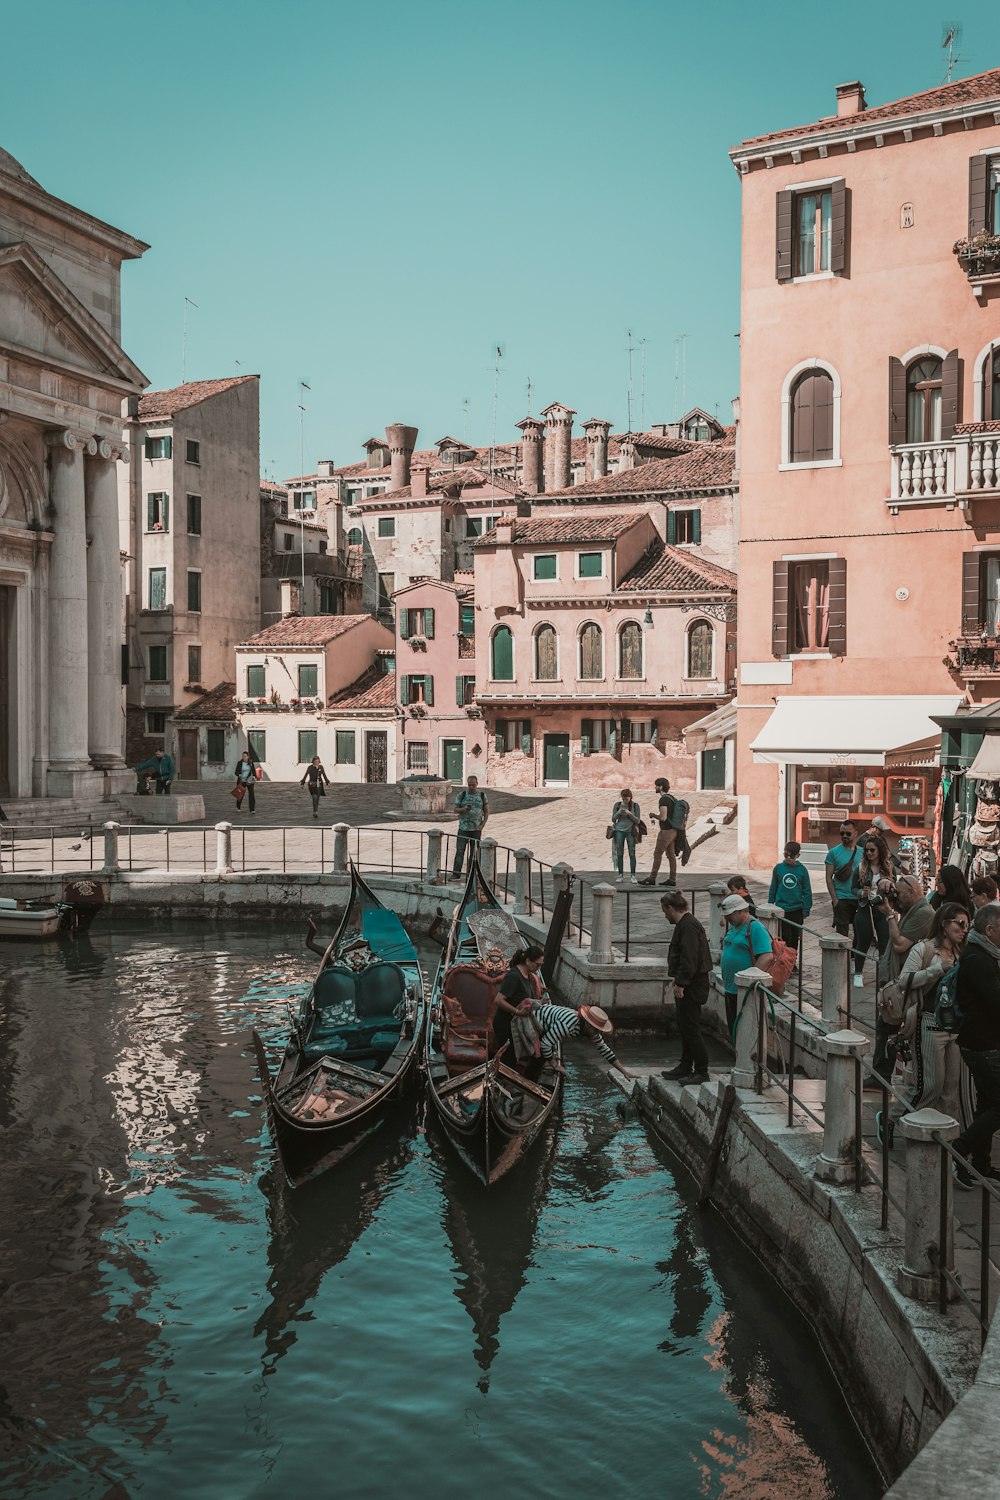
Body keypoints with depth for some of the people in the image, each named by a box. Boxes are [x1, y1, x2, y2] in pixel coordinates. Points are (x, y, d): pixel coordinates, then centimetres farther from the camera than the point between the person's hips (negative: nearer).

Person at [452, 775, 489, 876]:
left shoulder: (482, 795, 4)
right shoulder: (462, 795, 1)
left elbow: (487, 811, 9)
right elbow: (456, 809, 3)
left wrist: (483, 825, -2)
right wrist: (464, 809, -19)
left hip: (476, 829, 1)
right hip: (463, 828, -1)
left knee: (474, 852, 5)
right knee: (460, 851, -7)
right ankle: (456, 873, -8)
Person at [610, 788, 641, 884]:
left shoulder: (635, 805, -1)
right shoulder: (617, 805, 3)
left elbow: (637, 821, -2)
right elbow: (613, 819, 4)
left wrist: (630, 814, -18)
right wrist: (618, 813, -15)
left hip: (630, 831, -1)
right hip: (619, 831, 1)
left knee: (632, 854, -4)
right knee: (619, 854, 2)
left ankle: (633, 876, -2)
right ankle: (621, 875, 8)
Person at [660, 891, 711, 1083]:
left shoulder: (687, 926, -18)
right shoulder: (685, 924, 15)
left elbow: (689, 959, -24)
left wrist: (681, 984, -22)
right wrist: (678, 981, 20)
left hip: (692, 986, -11)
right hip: (688, 984, 11)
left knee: (690, 1027, -6)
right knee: (684, 1027, 16)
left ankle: (701, 1072, -1)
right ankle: (685, 1067, 25)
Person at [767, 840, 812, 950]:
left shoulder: (802, 870, -2)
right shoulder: (778, 868, -1)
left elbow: (807, 892, 2)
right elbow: (773, 889, 8)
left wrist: (805, 913, 0)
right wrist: (770, 905, 8)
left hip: (797, 911, 1)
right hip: (781, 910, -1)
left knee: (794, 939, 11)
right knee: (785, 937, -9)